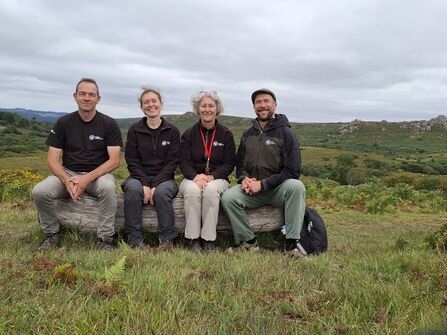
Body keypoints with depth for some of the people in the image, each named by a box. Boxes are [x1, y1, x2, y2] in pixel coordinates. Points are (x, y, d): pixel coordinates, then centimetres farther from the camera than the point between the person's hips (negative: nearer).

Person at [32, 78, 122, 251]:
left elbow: (114, 160, -9)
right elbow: (53, 159, 0)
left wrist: (87, 178, -23)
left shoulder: (109, 124, -2)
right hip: (68, 173, 2)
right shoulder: (63, 123, 4)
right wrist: (67, 180, -20)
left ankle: (106, 239, -21)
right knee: (39, 191, -25)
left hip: (98, 174, -2)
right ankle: (52, 234, 1)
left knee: (108, 187, -37)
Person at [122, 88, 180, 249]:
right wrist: (145, 184, -16)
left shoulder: (172, 131, 4)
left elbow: (172, 163, -3)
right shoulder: (134, 130, 6)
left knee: (162, 192, -34)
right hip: (139, 177, 1)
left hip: (164, 178, -1)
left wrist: (155, 185, -16)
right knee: (132, 188, -32)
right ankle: (135, 240, -25)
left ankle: (167, 241, -20)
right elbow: (132, 161, 1)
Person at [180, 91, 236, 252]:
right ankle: (193, 239, -25)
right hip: (192, 178, 1)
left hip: (217, 178, -1)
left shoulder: (226, 134, 8)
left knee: (211, 189, -35)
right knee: (192, 190, -34)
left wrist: (211, 177, -16)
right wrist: (196, 177, -21)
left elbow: (229, 163, 1)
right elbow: (184, 162, 1)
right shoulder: (189, 134, 9)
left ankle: (209, 240, -26)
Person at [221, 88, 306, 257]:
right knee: (228, 197, -24)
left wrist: (263, 184, -17)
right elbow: (239, 164, 18)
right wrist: (244, 179, -7)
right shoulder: (248, 134, 12)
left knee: (296, 186, -34)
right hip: (251, 190, 3)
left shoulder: (285, 133, -4)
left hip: (278, 189, -3)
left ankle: (292, 243, -26)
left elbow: (292, 172, -10)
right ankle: (249, 242, -10)